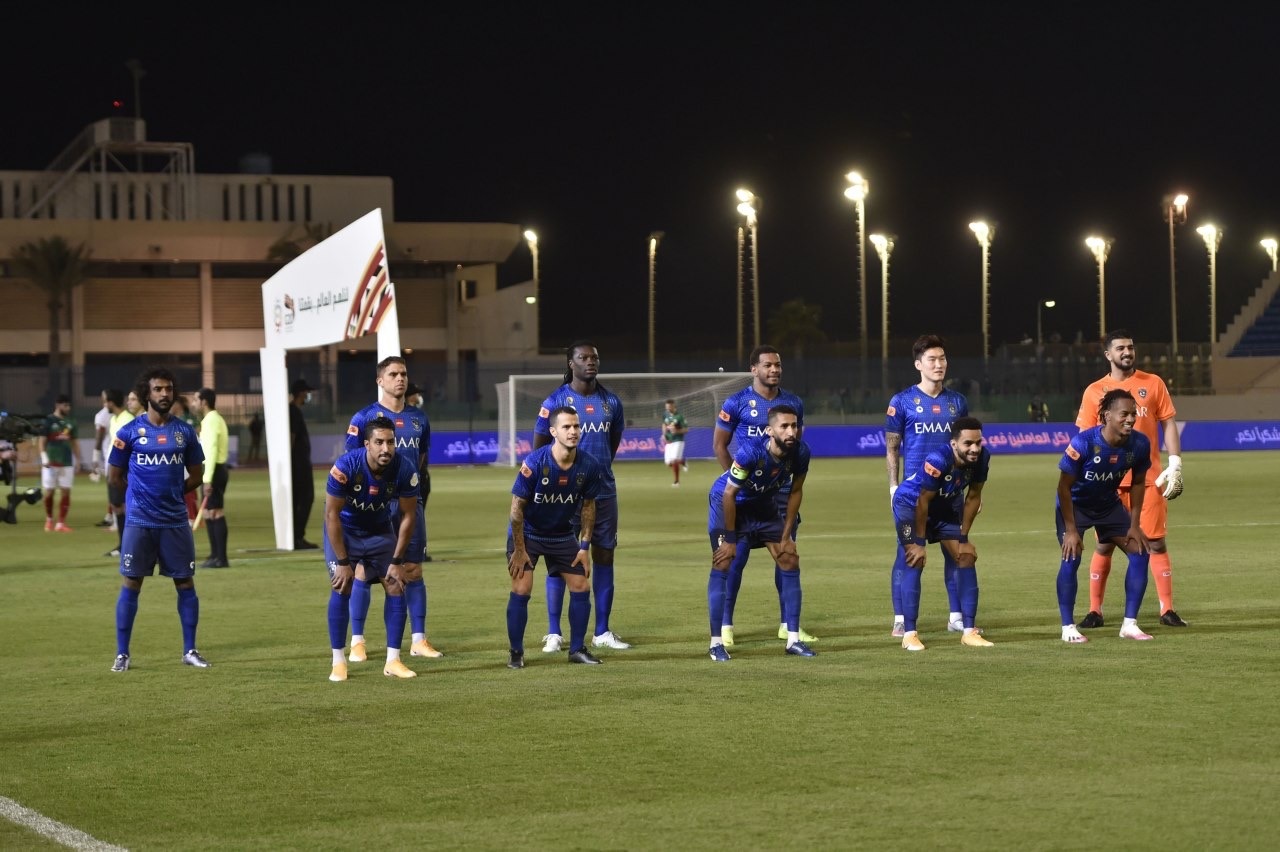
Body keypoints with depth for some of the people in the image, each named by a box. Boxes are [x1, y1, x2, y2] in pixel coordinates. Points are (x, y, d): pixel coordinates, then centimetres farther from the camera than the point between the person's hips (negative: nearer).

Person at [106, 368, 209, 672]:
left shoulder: (184, 431, 5)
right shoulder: (130, 432, -2)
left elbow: (196, 476, 13)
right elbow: (115, 476, 6)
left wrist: (172, 493, 6)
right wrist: (139, 497, 11)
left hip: (175, 521, 2)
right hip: (139, 521, -2)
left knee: (186, 583, 4)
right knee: (131, 584, 0)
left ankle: (190, 650, 14)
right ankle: (122, 654, 6)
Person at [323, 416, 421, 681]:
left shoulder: (404, 469, -25)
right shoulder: (346, 466, -32)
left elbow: (407, 516, -12)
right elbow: (332, 514, -23)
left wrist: (397, 561, -12)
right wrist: (343, 562, -22)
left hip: (381, 529, 3)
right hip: (344, 529, -3)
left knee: (396, 586, -6)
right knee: (342, 587, -15)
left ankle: (393, 661, 3)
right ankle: (338, 662, -5)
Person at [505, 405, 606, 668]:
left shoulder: (589, 466, -16)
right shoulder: (534, 463, -27)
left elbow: (588, 505, -1)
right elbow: (517, 507, -19)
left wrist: (585, 547, -2)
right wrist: (520, 550, -17)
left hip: (564, 535, 4)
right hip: (527, 533, -4)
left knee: (582, 587, 1)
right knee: (521, 590, -12)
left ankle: (577, 648, 17)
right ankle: (515, 653, 2)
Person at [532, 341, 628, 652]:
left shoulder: (610, 402, 6)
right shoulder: (556, 401, -6)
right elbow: (539, 446, 2)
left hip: (603, 491, 4)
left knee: (604, 556, 6)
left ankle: (603, 632, 13)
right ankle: (553, 633, 3)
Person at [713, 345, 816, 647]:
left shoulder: (793, 403, 8)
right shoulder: (737, 403, -6)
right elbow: (719, 444, -1)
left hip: (783, 489, 5)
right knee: (738, 555, -5)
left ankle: (787, 624, 14)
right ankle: (725, 625, 1)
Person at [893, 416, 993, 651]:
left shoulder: (982, 458, -22)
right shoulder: (938, 461, -38)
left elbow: (973, 497, -7)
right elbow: (923, 502, -28)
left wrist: (963, 538, -3)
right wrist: (919, 542, -20)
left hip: (947, 506, 6)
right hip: (910, 504, -6)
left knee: (966, 557, -3)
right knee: (915, 562, -17)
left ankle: (969, 631, 2)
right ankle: (909, 634, -12)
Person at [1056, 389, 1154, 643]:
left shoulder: (1139, 444, -20)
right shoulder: (1083, 443, -33)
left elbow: (1138, 483, -2)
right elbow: (1064, 486, -22)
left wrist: (1134, 524, -3)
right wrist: (1070, 530, -22)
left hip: (1109, 503, 5)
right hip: (1075, 504, -5)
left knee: (1140, 551, -5)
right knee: (1071, 557, -20)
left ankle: (1129, 624, 3)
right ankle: (1068, 627, -6)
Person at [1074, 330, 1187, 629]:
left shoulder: (1153, 383, 6)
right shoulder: (1095, 391, 6)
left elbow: (1168, 424, 5)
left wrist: (1175, 463, -6)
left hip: (1148, 478, 0)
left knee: (1157, 542, 0)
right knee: (1104, 545, 3)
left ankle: (1167, 610, 3)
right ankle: (1095, 611, 9)